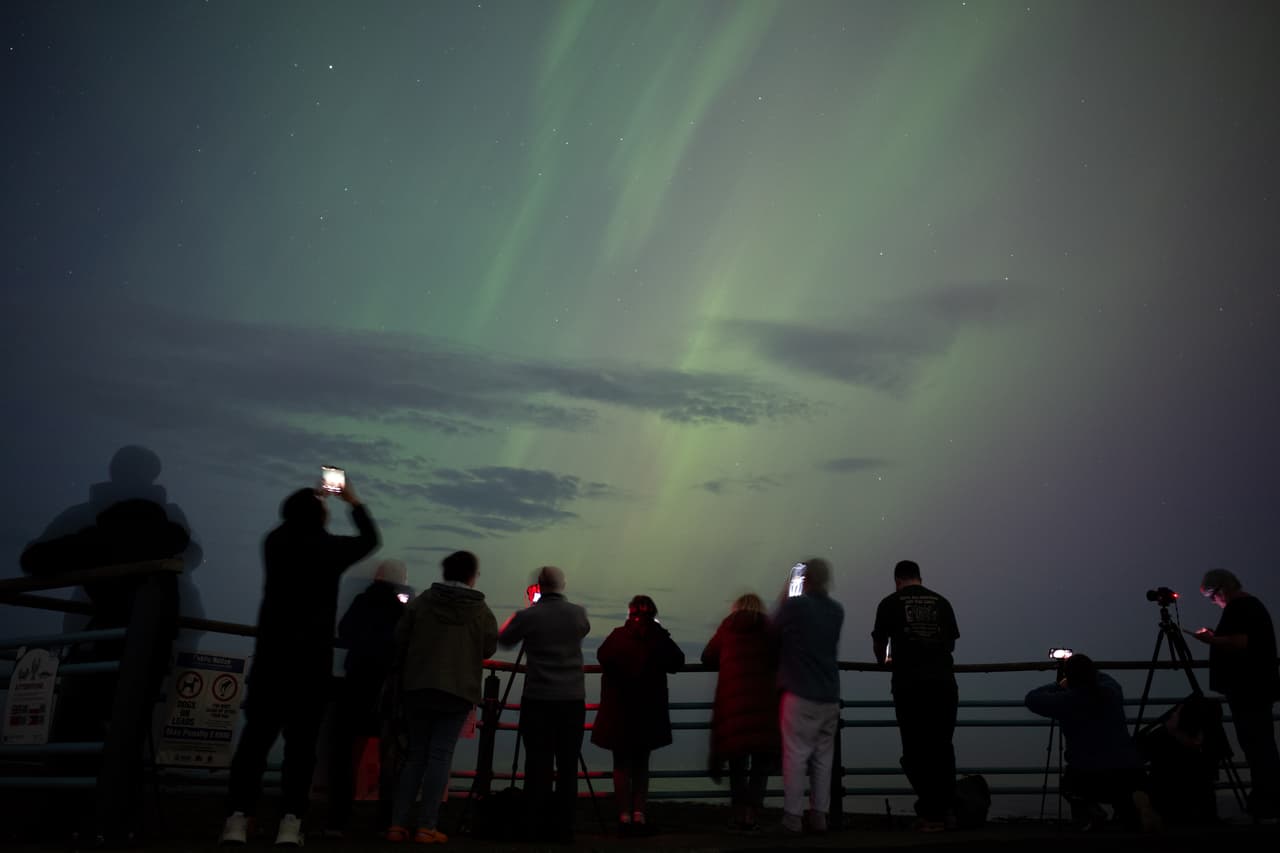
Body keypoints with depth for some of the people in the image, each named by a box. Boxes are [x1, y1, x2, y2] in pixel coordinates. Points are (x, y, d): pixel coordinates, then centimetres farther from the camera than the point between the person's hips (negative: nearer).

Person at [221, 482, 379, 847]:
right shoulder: (330, 548, -3)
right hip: (312, 662, -3)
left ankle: (237, 820, -3)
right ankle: (290, 824, -3)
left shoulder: (274, 542, 4)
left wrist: (305, 502, 37)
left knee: (256, 736, 3)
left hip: (270, 657, 3)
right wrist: (354, 502, 27)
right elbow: (370, 539, 15)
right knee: (301, 743, 1)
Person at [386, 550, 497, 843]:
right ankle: (427, 827, -2)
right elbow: (488, 649, 5)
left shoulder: (421, 602, 0)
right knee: (440, 756, 1)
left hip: (417, 688, 2)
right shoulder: (481, 611, -3)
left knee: (416, 754, 11)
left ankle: (398, 824, 7)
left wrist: (407, 671, 17)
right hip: (458, 691, -2)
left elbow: (400, 641, 1)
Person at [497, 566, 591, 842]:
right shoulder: (578, 613, 2)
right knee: (568, 767, 6)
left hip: (538, 700, -2)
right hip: (573, 700, 2)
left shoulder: (528, 616, -6)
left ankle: (538, 828, 7)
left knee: (538, 767, 4)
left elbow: (503, 640, 10)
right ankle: (563, 828, 7)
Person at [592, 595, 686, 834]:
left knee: (622, 763, 10)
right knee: (641, 763, 15)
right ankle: (639, 813, 9)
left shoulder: (618, 637, -11)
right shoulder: (660, 638, -9)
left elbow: (602, 656, 4)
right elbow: (677, 663, 3)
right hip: (650, 713, 1)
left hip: (619, 712, -1)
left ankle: (625, 814, 7)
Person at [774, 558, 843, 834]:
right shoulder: (837, 611, 7)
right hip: (830, 695, 5)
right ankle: (819, 815, 12)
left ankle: (793, 816, 1)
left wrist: (783, 600, 17)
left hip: (801, 694, -5)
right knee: (823, 756, 10)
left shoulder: (793, 605, -9)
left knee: (796, 755, 0)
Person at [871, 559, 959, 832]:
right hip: (943, 681, 3)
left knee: (916, 749, 4)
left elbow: (878, 643, 14)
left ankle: (929, 812, 1)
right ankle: (942, 812, 17)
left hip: (909, 684, -3)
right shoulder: (941, 602, 12)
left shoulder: (891, 603, 6)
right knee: (942, 747, 11)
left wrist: (884, 660, 36)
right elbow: (951, 642, 19)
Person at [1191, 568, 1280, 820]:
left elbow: (1240, 643, -27)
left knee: (1256, 745, -7)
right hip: (1256, 688, 11)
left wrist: (1211, 640, -13)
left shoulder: (1238, 607, -15)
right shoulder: (1253, 604, 17)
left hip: (1248, 690, -11)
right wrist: (1216, 638, 15)